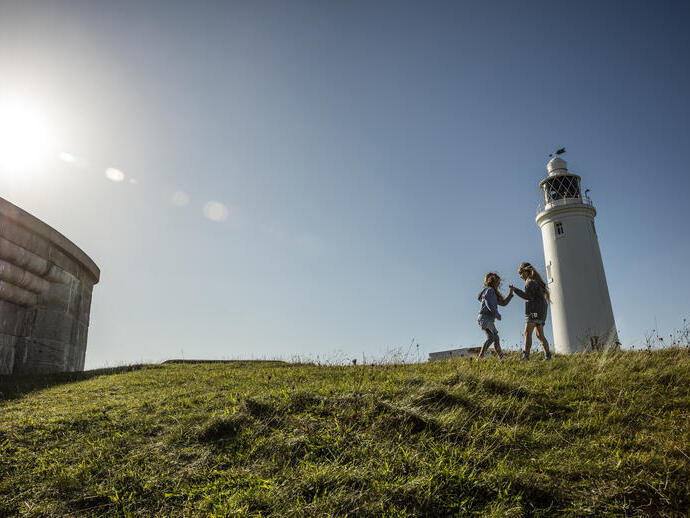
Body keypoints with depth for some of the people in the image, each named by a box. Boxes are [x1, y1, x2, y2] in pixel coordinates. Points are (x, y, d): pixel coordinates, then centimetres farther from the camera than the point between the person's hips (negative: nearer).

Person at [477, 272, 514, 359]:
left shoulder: (494, 293, 26)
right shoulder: (489, 290, -4)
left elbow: (503, 303, 25)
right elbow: (488, 303, -19)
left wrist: (510, 293, 19)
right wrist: (497, 314, -17)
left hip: (489, 320, 10)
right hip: (485, 318, -10)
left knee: (496, 338, 16)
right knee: (491, 338, -24)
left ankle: (502, 358, 25)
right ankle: (480, 356, -31)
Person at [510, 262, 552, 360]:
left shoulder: (530, 282, -8)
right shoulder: (537, 281, 22)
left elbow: (529, 296, -19)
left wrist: (515, 290, -19)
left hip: (534, 311, -10)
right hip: (541, 312, 10)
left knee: (527, 332, -16)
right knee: (539, 335, 12)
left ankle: (525, 355, -25)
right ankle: (547, 355, 12)